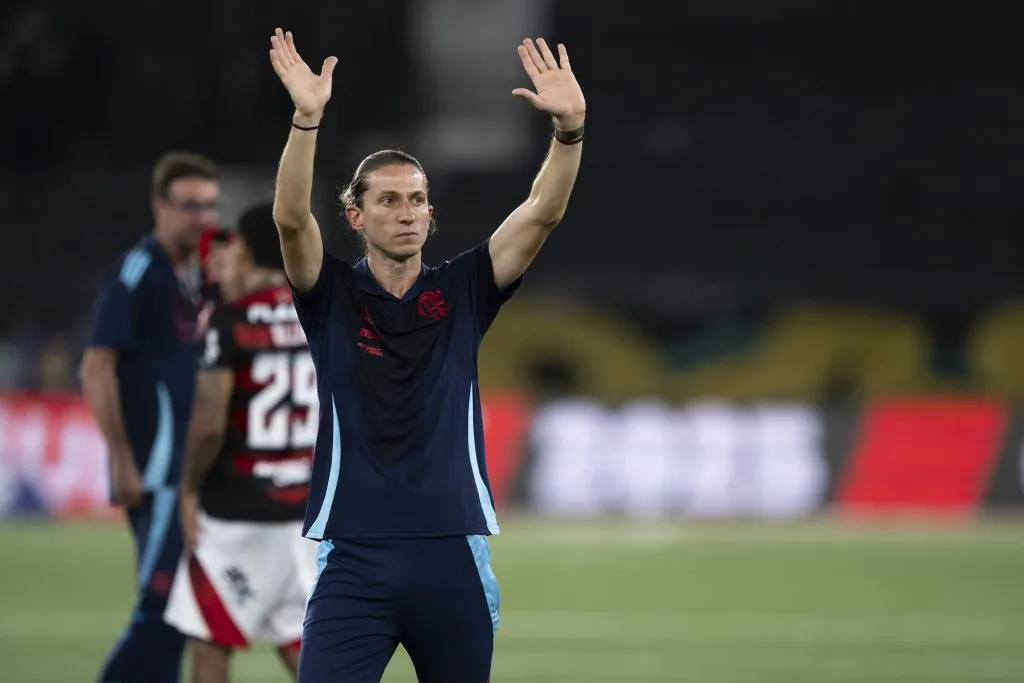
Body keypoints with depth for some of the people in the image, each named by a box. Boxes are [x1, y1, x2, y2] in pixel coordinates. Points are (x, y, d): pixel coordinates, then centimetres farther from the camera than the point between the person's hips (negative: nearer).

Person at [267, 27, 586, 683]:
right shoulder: (333, 296, 5)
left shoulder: (462, 291, 9)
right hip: (354, 557, -2)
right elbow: (292, 217, -13)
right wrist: (306, 119, -28)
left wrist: (569, 126, -17)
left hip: (453, 554, 2)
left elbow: (544, 212, -1)